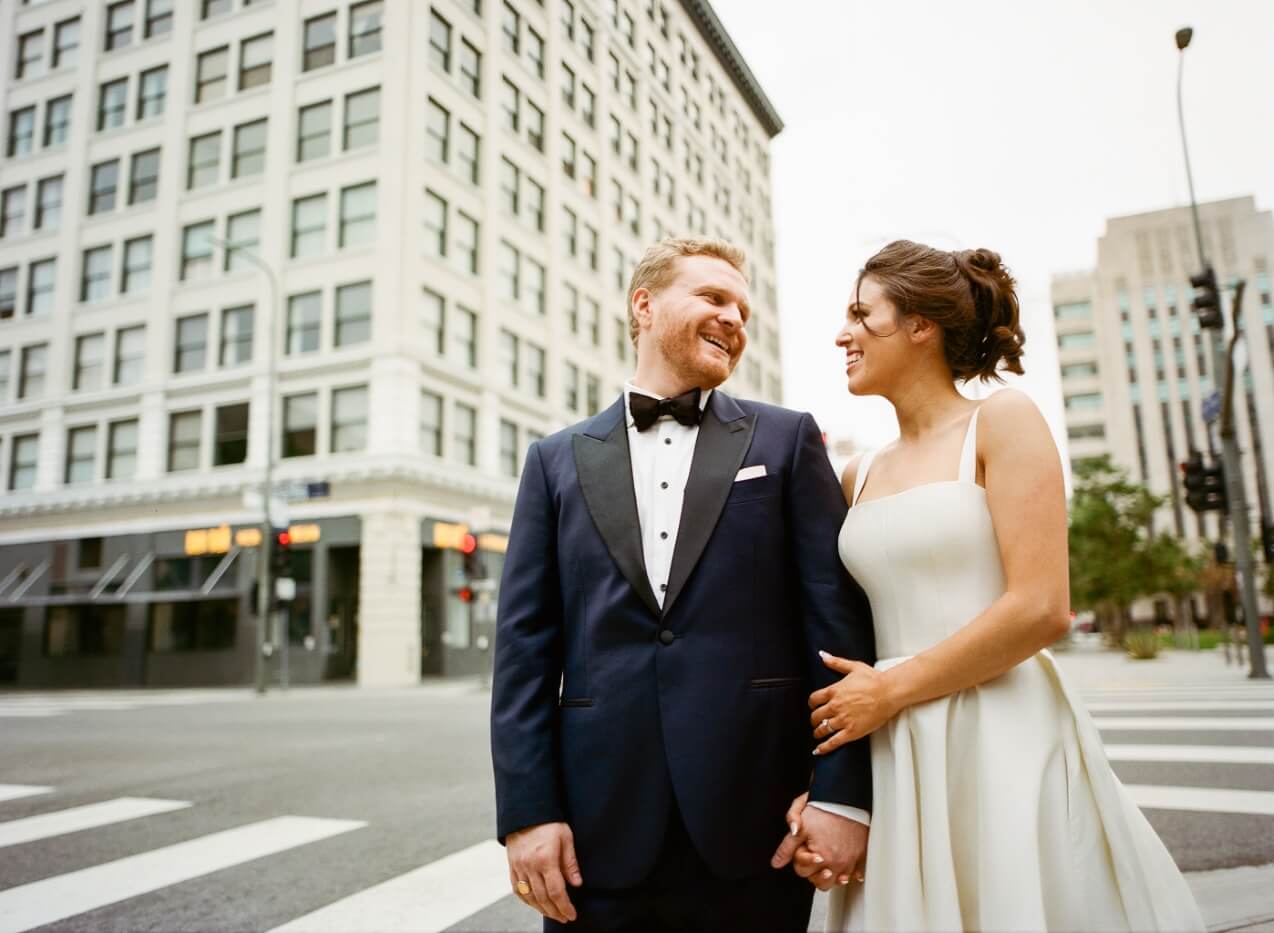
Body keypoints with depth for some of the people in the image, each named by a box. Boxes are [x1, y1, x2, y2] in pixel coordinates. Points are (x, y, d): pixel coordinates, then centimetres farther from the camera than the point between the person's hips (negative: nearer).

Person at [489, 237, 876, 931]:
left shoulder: (786, 440, 5)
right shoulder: (557, 460, 7)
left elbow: (837, 619, -1)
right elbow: (525, 643, 3)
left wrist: (843, 790, -7)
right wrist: (527, 808, -3)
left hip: (754, 822, 0)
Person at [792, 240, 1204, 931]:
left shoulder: (1002, 421, -5)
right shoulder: (859, 477, 10)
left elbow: (1041, 609, -15)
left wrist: (890, 690, -10)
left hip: (1004, 745, -5)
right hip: (897, 764, 5)